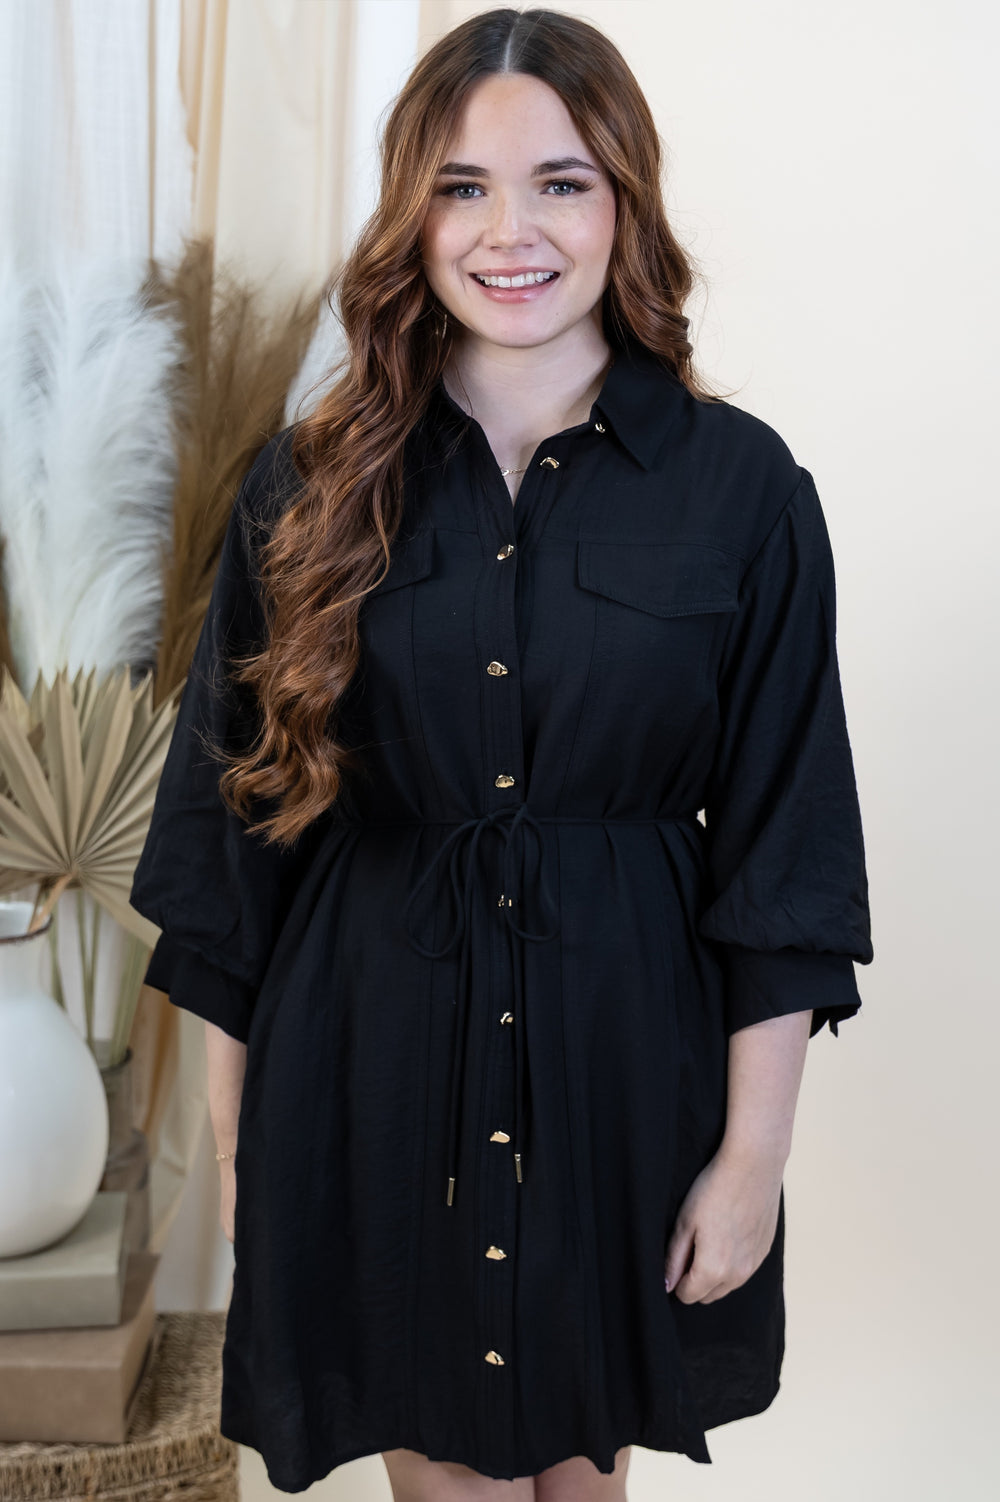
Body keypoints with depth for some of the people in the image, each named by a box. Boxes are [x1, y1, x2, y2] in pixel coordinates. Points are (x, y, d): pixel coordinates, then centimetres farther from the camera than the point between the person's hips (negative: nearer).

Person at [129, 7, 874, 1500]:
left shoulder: (740, 484, -6)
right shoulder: (313, 483, -3)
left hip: (629, 1045, 0)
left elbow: (782, 847, -5)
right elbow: (232, 816, 2)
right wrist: (232, 1123, 3)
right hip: (377, 1050, 1)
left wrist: (756, 1152, -5)